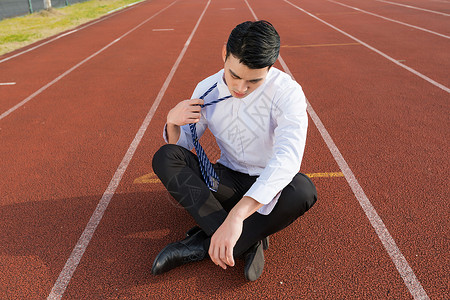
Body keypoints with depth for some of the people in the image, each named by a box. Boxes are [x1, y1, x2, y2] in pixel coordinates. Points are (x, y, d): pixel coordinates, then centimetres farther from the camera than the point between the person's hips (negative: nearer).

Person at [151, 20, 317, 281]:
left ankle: (201, 245, -25)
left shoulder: (287, 92, -21)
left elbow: (287, 158, -37)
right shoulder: (207, 90, -6)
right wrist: (172, 122, -22)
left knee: (303, 189, -36)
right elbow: (181, 145, 4)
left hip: (268, 187, -3)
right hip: (227, 183, 3)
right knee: (165, 156, -19)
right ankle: (248, 241, -28)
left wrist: (236, 215, -49)